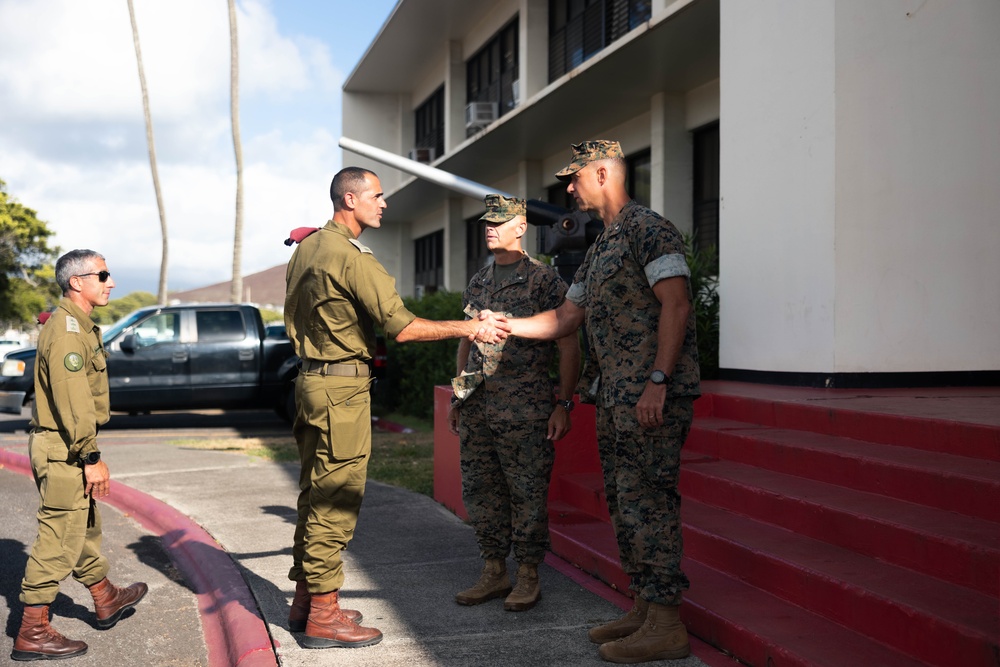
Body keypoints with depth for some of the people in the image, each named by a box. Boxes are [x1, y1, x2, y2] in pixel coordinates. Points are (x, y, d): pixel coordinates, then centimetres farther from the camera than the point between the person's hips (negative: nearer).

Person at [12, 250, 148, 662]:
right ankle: (32, 634, 3)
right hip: (63, 449, -11)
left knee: (85, 525, 22)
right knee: (59, 536, -5)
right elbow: (72, 399, -24)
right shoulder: (67, 328, -17)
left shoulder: (79, 325, 17)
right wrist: (91, 457, -23)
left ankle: (106, 601, 38)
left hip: (69, 447, 11)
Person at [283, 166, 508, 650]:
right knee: (336, 498, -4)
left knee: (315, 493, 15)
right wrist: (469, 328, -16)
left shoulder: (307, 247, 13)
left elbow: (296, 314, 24)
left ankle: (304, 601, 24)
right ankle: (324, 615, 3)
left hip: (311, 378, 10)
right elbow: (401, 327, -20)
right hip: (341, 385, -10)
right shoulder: (352, 257, -16)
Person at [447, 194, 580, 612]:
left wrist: (563, 404, -11)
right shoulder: (477, 283, 15)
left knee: (527, 493, 0)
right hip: (477, 408, 7)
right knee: (480, 491, 10)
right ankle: (494, 573, 22)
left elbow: (569, 345, -6)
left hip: (525, 408, -6)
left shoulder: (544, 280, -4)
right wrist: (456, 400, 18)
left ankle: (528, 577, 13)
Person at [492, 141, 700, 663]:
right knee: (623, 503, 12)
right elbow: (566, 317, 25)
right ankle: (644, 608, 22)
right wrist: (505, 326, 19)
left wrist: (657, 380, -24)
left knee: (647, 503, -9)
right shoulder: (599, 249, 21)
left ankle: (666, 625, -2)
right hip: (614, 396, 10)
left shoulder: (648, 229, -8)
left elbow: (675, 306, -17)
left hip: (652, 397, -10)